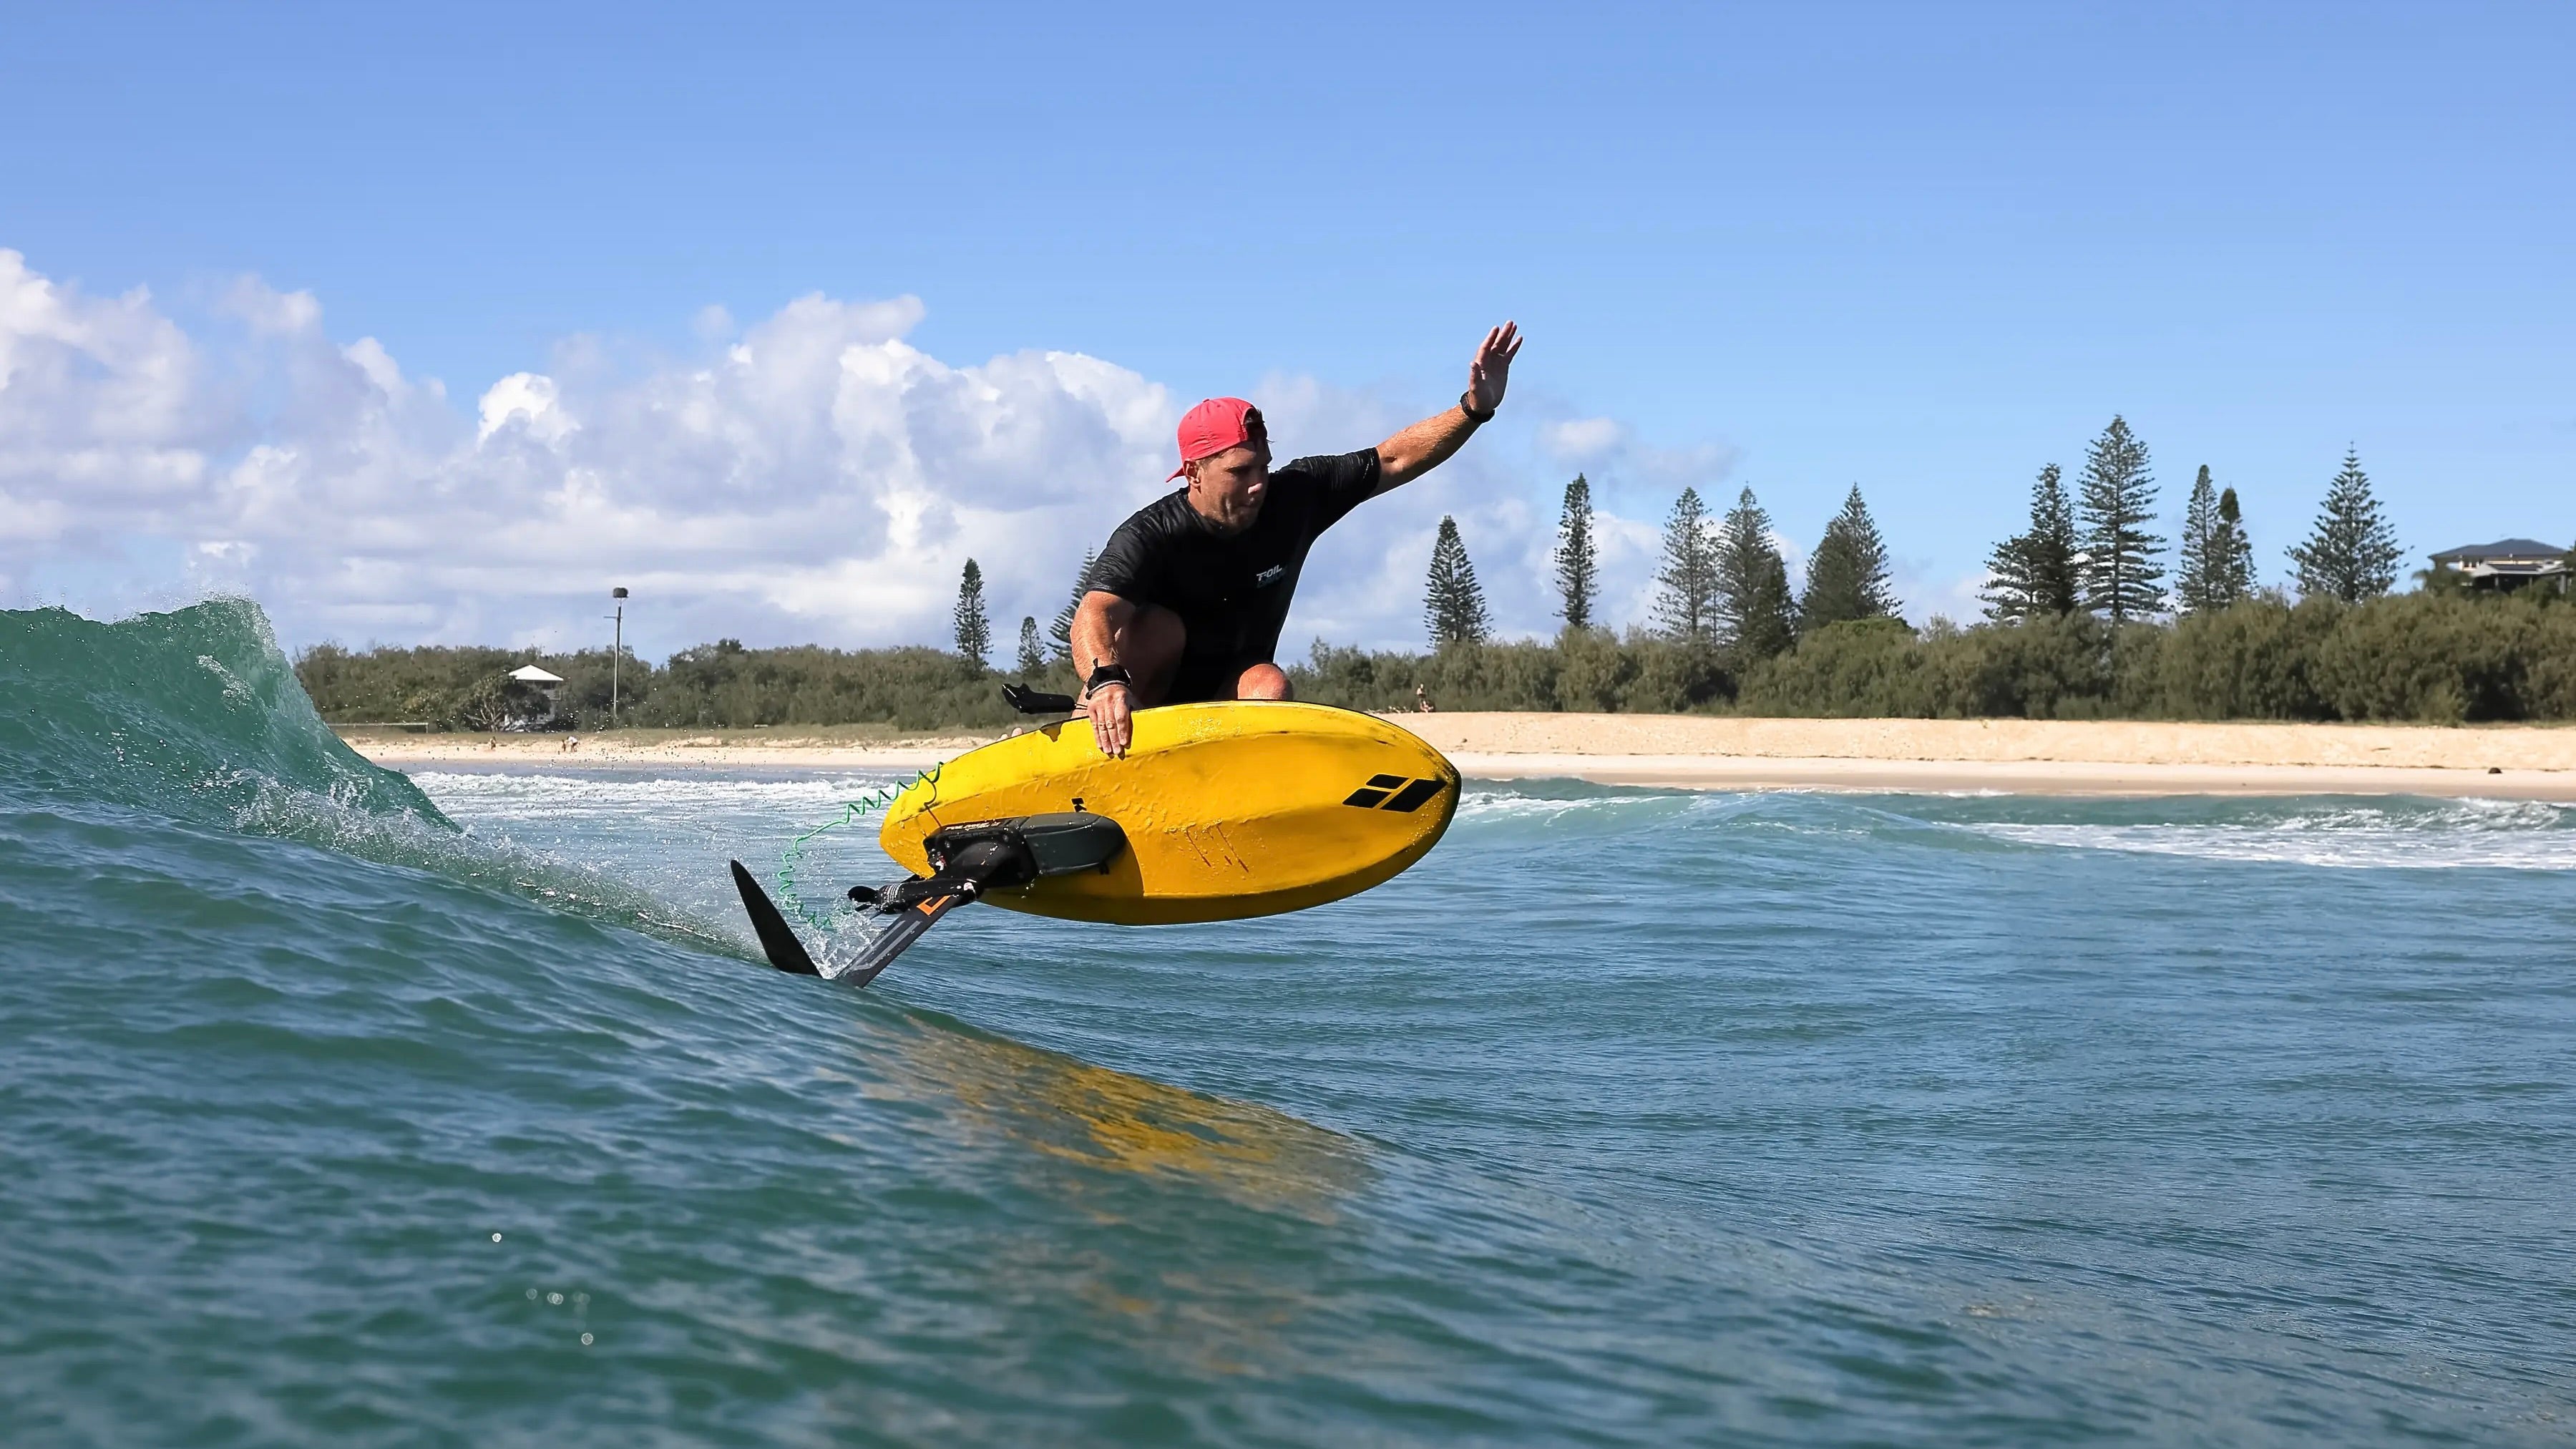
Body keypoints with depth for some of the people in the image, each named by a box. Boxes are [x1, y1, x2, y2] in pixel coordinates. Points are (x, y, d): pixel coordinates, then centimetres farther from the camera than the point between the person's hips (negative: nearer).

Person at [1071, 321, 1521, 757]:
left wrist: (1475, 407, -19)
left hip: (1228, 692, 3)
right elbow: (1095, 613, -43)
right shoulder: (1150, 536, -26)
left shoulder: (1294, 497, -11)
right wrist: (1106, 680, -66)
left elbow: (1392, 460, -6)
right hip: (1149, 690, -3)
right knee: (1160, 628, -33)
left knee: (1269, 686, -30)